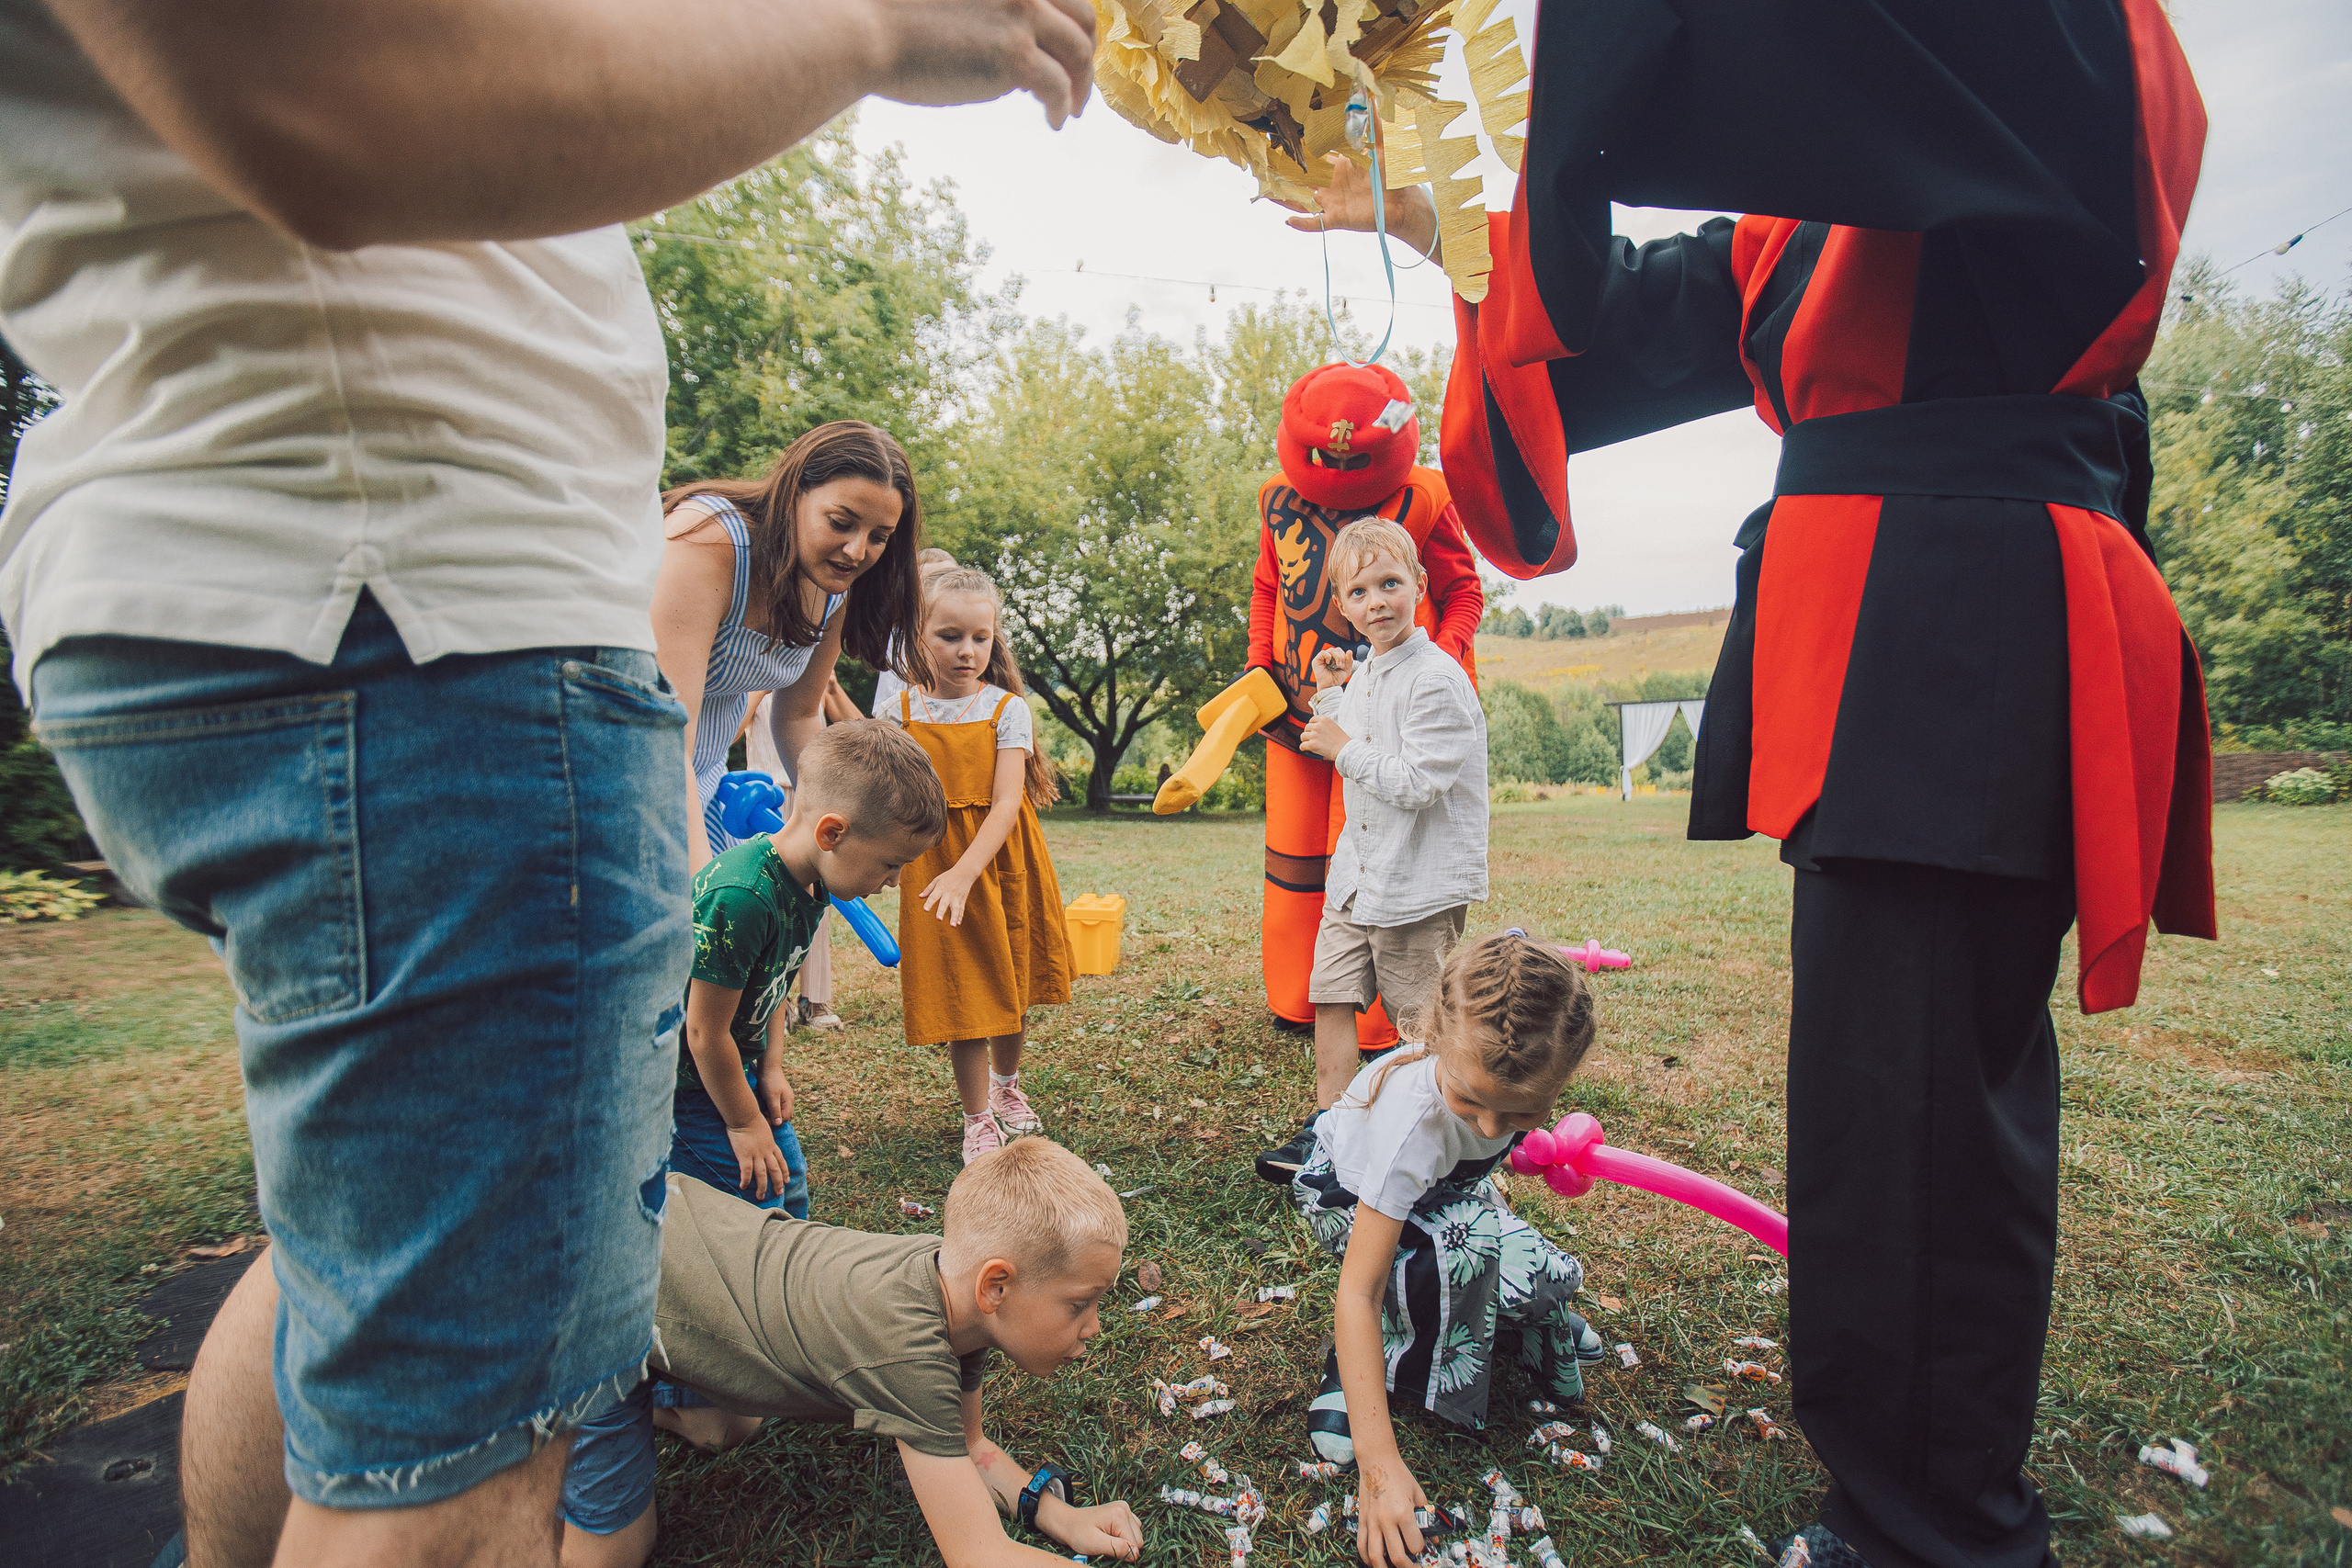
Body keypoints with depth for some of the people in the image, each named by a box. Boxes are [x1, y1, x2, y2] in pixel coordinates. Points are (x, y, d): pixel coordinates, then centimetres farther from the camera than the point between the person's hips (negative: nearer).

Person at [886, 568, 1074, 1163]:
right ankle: (977, 1116, 20)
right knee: (960, 998, 1)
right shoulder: (904, 709, 1)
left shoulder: (1006, 708, -6)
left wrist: (964, 874, -26)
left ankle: (1006, 1086, 41)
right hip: (933, 867, 0)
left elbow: (1007, 802, -15)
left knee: (1009, 988, 14)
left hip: (1001, 865, 0)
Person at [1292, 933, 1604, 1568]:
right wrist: (1379, 1464, -44)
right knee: (1460, 1253, -35)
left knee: (1548, 1279, -19)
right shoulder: (1410, 1121, -44)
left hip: (1444, 1190, 5)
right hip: (1350, 1195, -5)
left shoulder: (1517, 1078, -31)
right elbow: (1357, 1294, -41)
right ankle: (1359, 1365, -12)